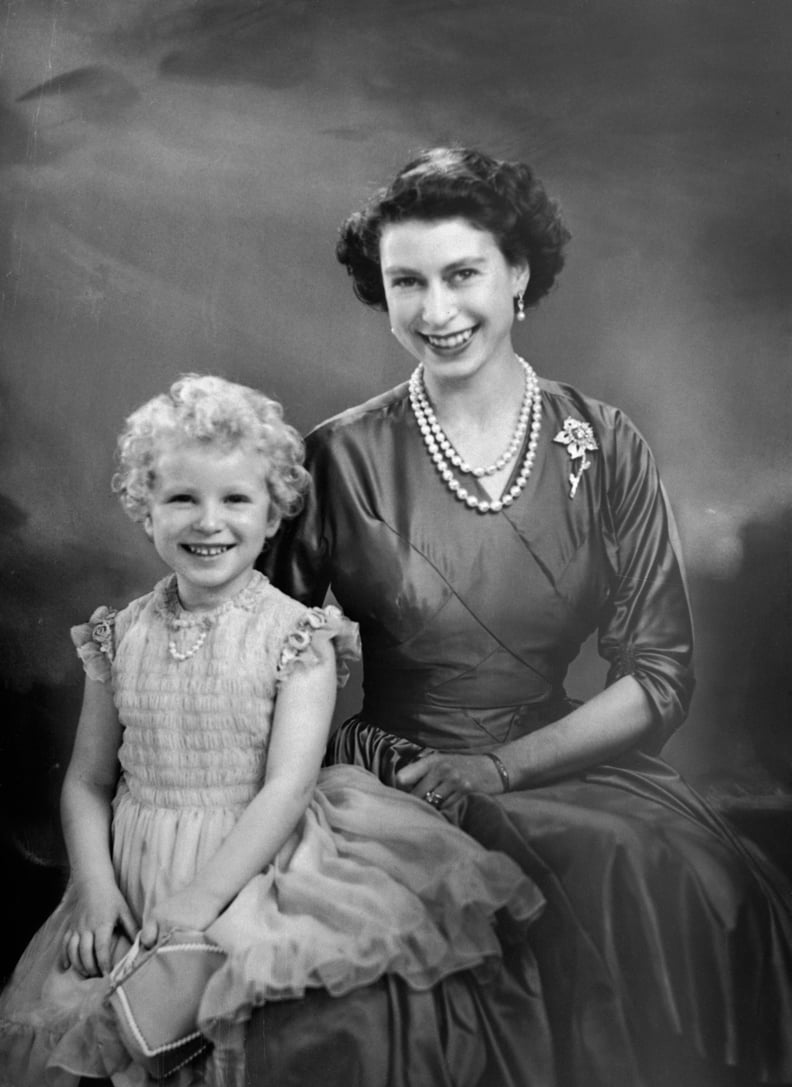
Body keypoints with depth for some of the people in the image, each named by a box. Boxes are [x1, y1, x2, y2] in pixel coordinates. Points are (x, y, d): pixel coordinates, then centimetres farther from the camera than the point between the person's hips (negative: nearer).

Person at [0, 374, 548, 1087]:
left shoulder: (296, 635, -7)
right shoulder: (122, 636, 5)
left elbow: (287, 787, -13)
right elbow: (88, 780, 8)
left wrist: (203, 895, -19)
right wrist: (95, 885, -6)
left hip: (251, 867, -3)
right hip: (137, 875, 4)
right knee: (64, 1012, -10)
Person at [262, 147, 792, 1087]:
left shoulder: (602, 446, 1)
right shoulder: (342, 460, -4)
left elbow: (660, 679, 0)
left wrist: (497, 768, -10)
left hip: (568, 767, 3)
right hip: (397, 791, -2)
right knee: (625, 875, -26)